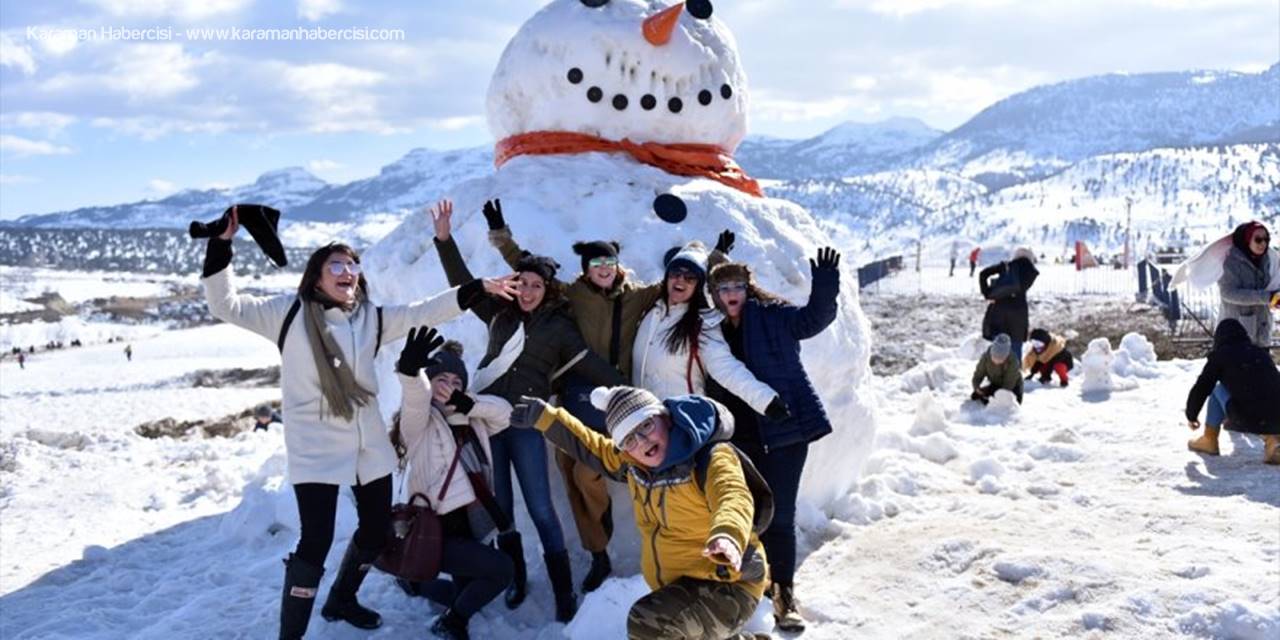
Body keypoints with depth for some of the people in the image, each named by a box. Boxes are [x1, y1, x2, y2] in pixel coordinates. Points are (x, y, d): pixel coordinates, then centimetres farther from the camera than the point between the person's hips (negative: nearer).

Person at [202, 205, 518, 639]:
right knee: (316, 541, -13)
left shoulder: (372, 319, 9)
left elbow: (424, 313, 7)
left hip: (368, 443, 6)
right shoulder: (290, 313, -2)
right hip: (315, 447, -6)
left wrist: (479, 289, 1)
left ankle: (342, 600, 41)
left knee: (377, 529, 16)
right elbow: (226, 305, -7)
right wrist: (222, 244, -18)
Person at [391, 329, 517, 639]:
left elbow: (504, 413, 2)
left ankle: (414, 580, 44)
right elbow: (416, 399, -29)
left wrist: (468, 404, -15)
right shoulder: (420, 421, -8)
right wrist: (411, 370, -52)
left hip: (467, 524, 8)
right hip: (434, 530, -8)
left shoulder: (469, 422, 11)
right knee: (501, 568, -20)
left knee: (468, 594, 22)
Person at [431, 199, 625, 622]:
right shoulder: (500, 314, 12)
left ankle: (564, 591, 2)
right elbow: (464, 284, 11)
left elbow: (590, 364, 0)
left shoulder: (558, 327, 3)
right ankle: (515, 580, 24)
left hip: (525, 423, -3)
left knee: (541, 510, -6)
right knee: (499, 506, 9)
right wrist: (445, 239, 4)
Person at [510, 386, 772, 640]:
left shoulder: (710, 455, -20)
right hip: (677, 587, 9)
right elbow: (594, 448, 20)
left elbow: (733, 498, -39)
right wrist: (544, 417, 18)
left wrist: (726, 537, -60)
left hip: (725, 586, -8)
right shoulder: (633, 463, 2)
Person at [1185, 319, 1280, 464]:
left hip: (1248, 421, -4)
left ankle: (1209, 440, 24)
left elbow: (1201, 389, 10)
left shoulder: (1220, 355, 7)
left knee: (1219, 389, 19)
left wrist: (1191, 416, 30)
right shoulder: (1261, 352, 22)